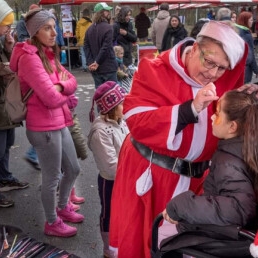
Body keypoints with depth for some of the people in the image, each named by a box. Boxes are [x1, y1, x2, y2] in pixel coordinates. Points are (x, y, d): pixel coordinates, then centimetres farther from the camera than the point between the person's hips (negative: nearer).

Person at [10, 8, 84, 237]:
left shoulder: (48, 55, 12)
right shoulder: (29, 58, -19)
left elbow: (72, 82, 8)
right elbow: (51, 98, -24)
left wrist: (59, 86, -15)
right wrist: (64, 92, -2)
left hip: (59, 124, 9)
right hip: (44, 128, -9)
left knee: (73, 169, 21)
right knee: (52, 178, 6)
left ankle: (63, 207, 44)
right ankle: (52, 223, 27)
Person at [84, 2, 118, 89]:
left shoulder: (90, 29, 10)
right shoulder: (108, 28, -12)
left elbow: (86, 47, 4)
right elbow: (106, 48, -18)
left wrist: (90, 62, -3)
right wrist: (97, 63, -12)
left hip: (95, 68, 7)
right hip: (108, 67, -6)